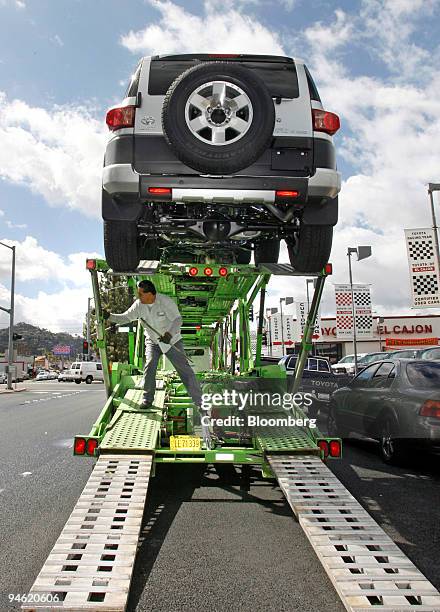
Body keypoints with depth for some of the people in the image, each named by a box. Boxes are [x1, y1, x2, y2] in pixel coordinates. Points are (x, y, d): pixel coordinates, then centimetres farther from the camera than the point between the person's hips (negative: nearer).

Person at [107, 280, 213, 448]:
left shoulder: (166, 301, -25)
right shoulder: (138, 305, -9)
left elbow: (177, 319, -30)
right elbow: (125, 317, -2)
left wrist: (169, 334, -47)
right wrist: (109, 316, -17)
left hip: (172, 340, -4)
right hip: (154, 342, 4)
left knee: (185, 369, -8)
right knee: (149, 367, -12)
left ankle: (199, 402, -6)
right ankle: (148, 399, 7)